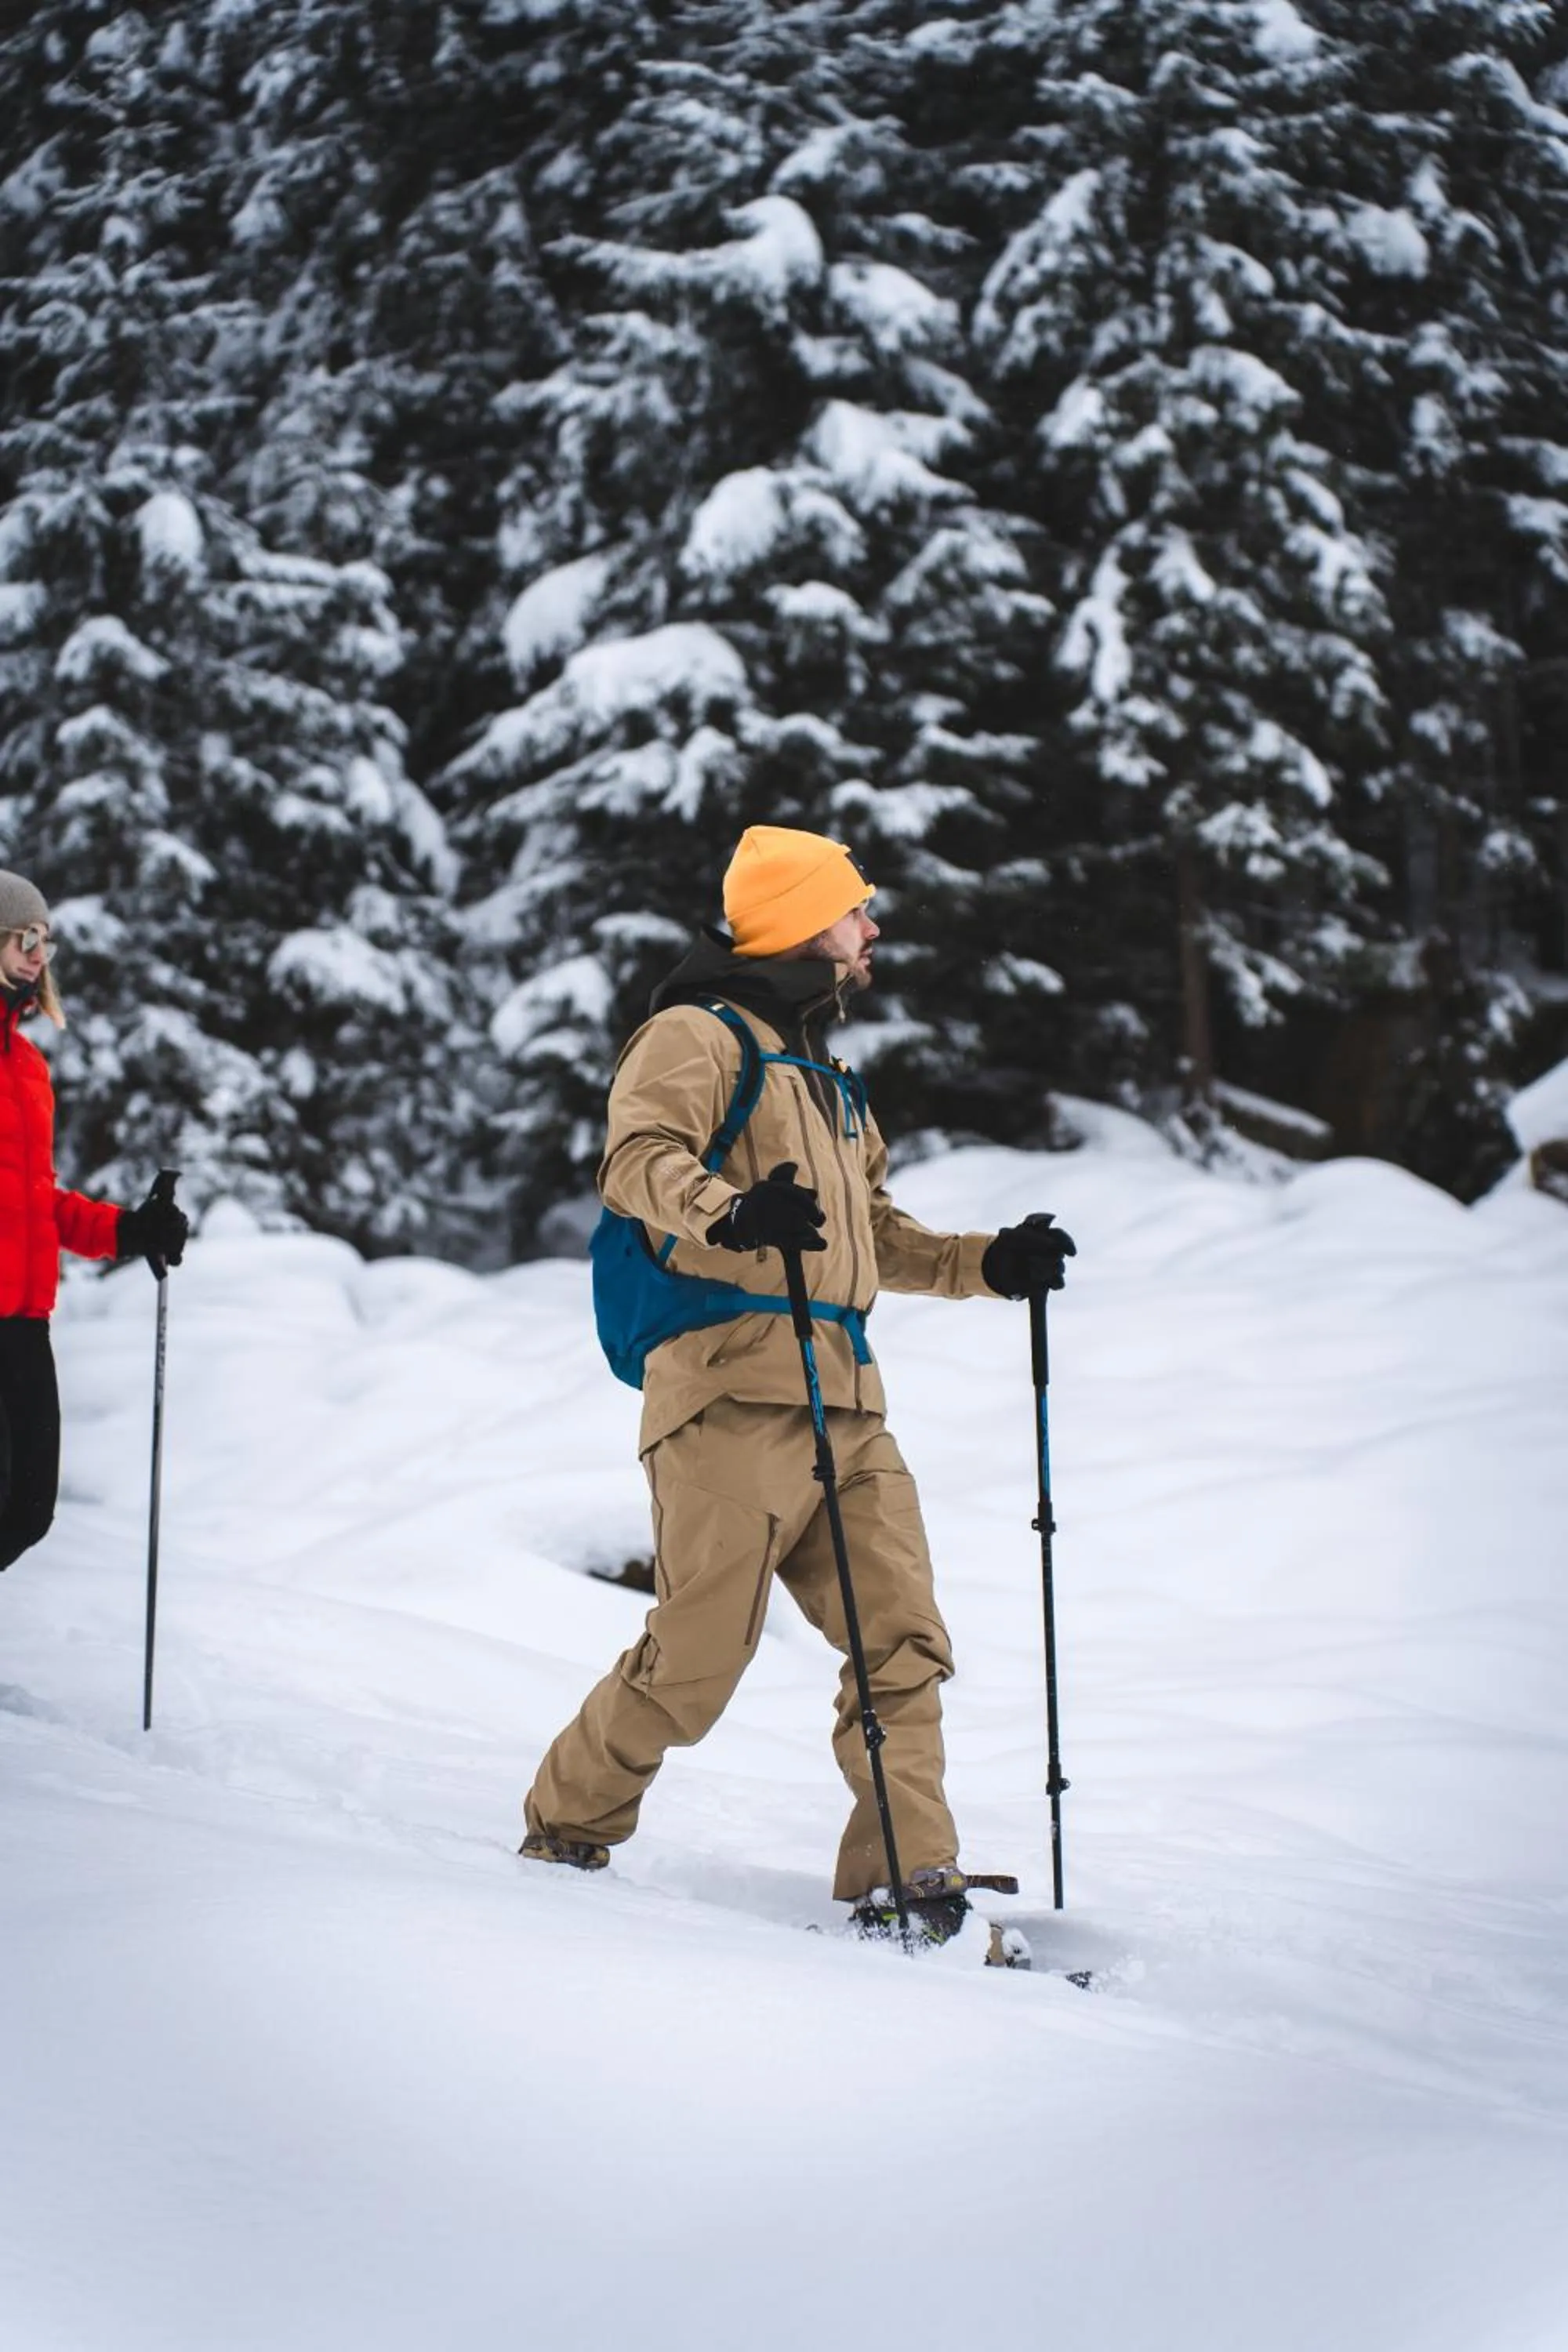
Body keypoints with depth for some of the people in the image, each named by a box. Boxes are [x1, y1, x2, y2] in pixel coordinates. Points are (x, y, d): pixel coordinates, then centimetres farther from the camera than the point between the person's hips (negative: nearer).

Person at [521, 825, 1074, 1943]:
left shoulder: (825, 1074, 28)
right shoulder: (699, 1037, 0)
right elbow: (640, 1159, -18)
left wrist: (990, 1263, 21)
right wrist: (730, 1214, -37)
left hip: (845, 1406, 8)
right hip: (736, 1392, -8)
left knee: (903, 1643, -3)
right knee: (696, 1662, -7)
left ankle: (905, 1884, -2)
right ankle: (566, 1836, 13)